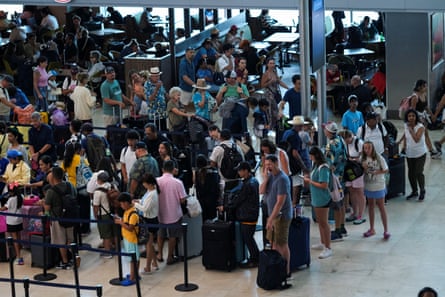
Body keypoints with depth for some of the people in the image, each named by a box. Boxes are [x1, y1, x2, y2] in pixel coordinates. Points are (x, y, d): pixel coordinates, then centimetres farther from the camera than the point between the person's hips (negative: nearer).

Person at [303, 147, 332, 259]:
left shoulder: (323, 168, -22)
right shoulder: (317, 165, 7)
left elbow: (324, 185, -25)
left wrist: (310, 181, -17)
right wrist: (309, 178, 2)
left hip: (322, 199, -10)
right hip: (316, 198, 10)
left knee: (324, 223, -6)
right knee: (319, 221, 21)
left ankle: (328, 248, -2)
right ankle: (322, 243, 34)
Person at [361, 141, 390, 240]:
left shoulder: (379, 158, -15)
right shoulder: (363, 159, -1)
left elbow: (386, 170, -10)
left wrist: (376, 172, -24)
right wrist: (363, 168, -15)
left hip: (379, 186, -5)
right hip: (368, 186, 5)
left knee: (381, 208, -1)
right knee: (371, 207, 15)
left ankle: (386, 231, 4)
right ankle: (371, 229, 26)